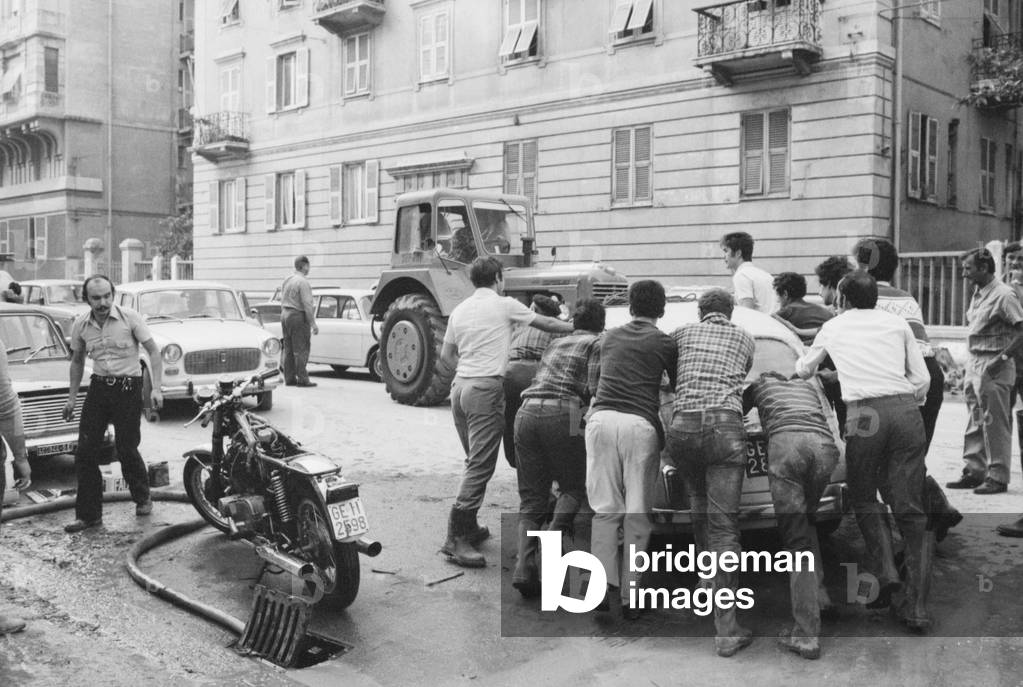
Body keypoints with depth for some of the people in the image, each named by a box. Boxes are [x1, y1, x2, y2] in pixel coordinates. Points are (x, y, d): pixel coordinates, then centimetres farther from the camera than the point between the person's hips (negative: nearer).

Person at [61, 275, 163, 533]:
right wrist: (71, 398, 15)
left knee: (127, 450, 0)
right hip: (98, 386, 4)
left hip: (128, 387, -4)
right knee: (85, 452, -1)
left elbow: (154, 351, -7)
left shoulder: (130, 318, -11)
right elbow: (77, 361, 16)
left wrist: (156, 388, -15)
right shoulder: (81, 324, 1)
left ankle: (142, 498, 26)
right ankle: (89, 513, 9)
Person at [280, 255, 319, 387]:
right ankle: (302, 379, -6)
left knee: (288, 349, 10)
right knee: (301, 349, -6)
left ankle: (289, 378, 12)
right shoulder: (303, 282, -14)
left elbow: (282, 302, 17)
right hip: (298, 316, -9)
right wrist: (313, 324, -16)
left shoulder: (286, 281, 13)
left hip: (285, 314, 9)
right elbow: (307, 305, -18)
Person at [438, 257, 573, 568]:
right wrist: (577, 327, 23)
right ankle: (456, 538, -11)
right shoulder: (504, 305, -1)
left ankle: (468, 527, 21)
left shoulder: (459, 310, 16)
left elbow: (446, 357, 17)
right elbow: (545, 323, 8)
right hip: (486, 388, -8)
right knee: (481, 466, -8)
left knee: (475, 462, 17)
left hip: (460, 386, 8)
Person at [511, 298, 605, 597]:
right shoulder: (596, 344, 11)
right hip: (561, 415, -5)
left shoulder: (555, 344, 29)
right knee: (573, 488, 12)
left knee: (531, 500, 9)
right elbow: (592, 390, -1)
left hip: (526, 413, 5)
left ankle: (524, 568, -5)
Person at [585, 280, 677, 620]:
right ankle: (630, 596, 6)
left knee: (605, 508, 10)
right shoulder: (664, 343, 10)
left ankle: (602, 583, 2)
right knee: (637, 513, 4)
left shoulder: (610, 337, 20)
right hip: (640, 425, -3)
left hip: (601, 419, 3)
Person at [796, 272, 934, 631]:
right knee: (910, 510, 4)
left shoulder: (833, 327, 19)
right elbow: (922, 379, 12)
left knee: (865, 500, 15)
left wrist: (804, 365, 58)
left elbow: (803, 369, 35)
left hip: (864, 414, -2)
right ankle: (916, 604, -1)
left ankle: (888, 580, -1)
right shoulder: (896, 323, 19)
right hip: (905, 410, 2)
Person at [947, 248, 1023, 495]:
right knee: (974, 423, 12)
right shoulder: (977, 293, 13)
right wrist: (972, 362, 12)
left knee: (995, 424, -2)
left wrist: (1003, 357, -20)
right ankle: (974, 472, 20)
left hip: (994, 366, -9)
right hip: (974, 363, 9)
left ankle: (997, 477, 6)